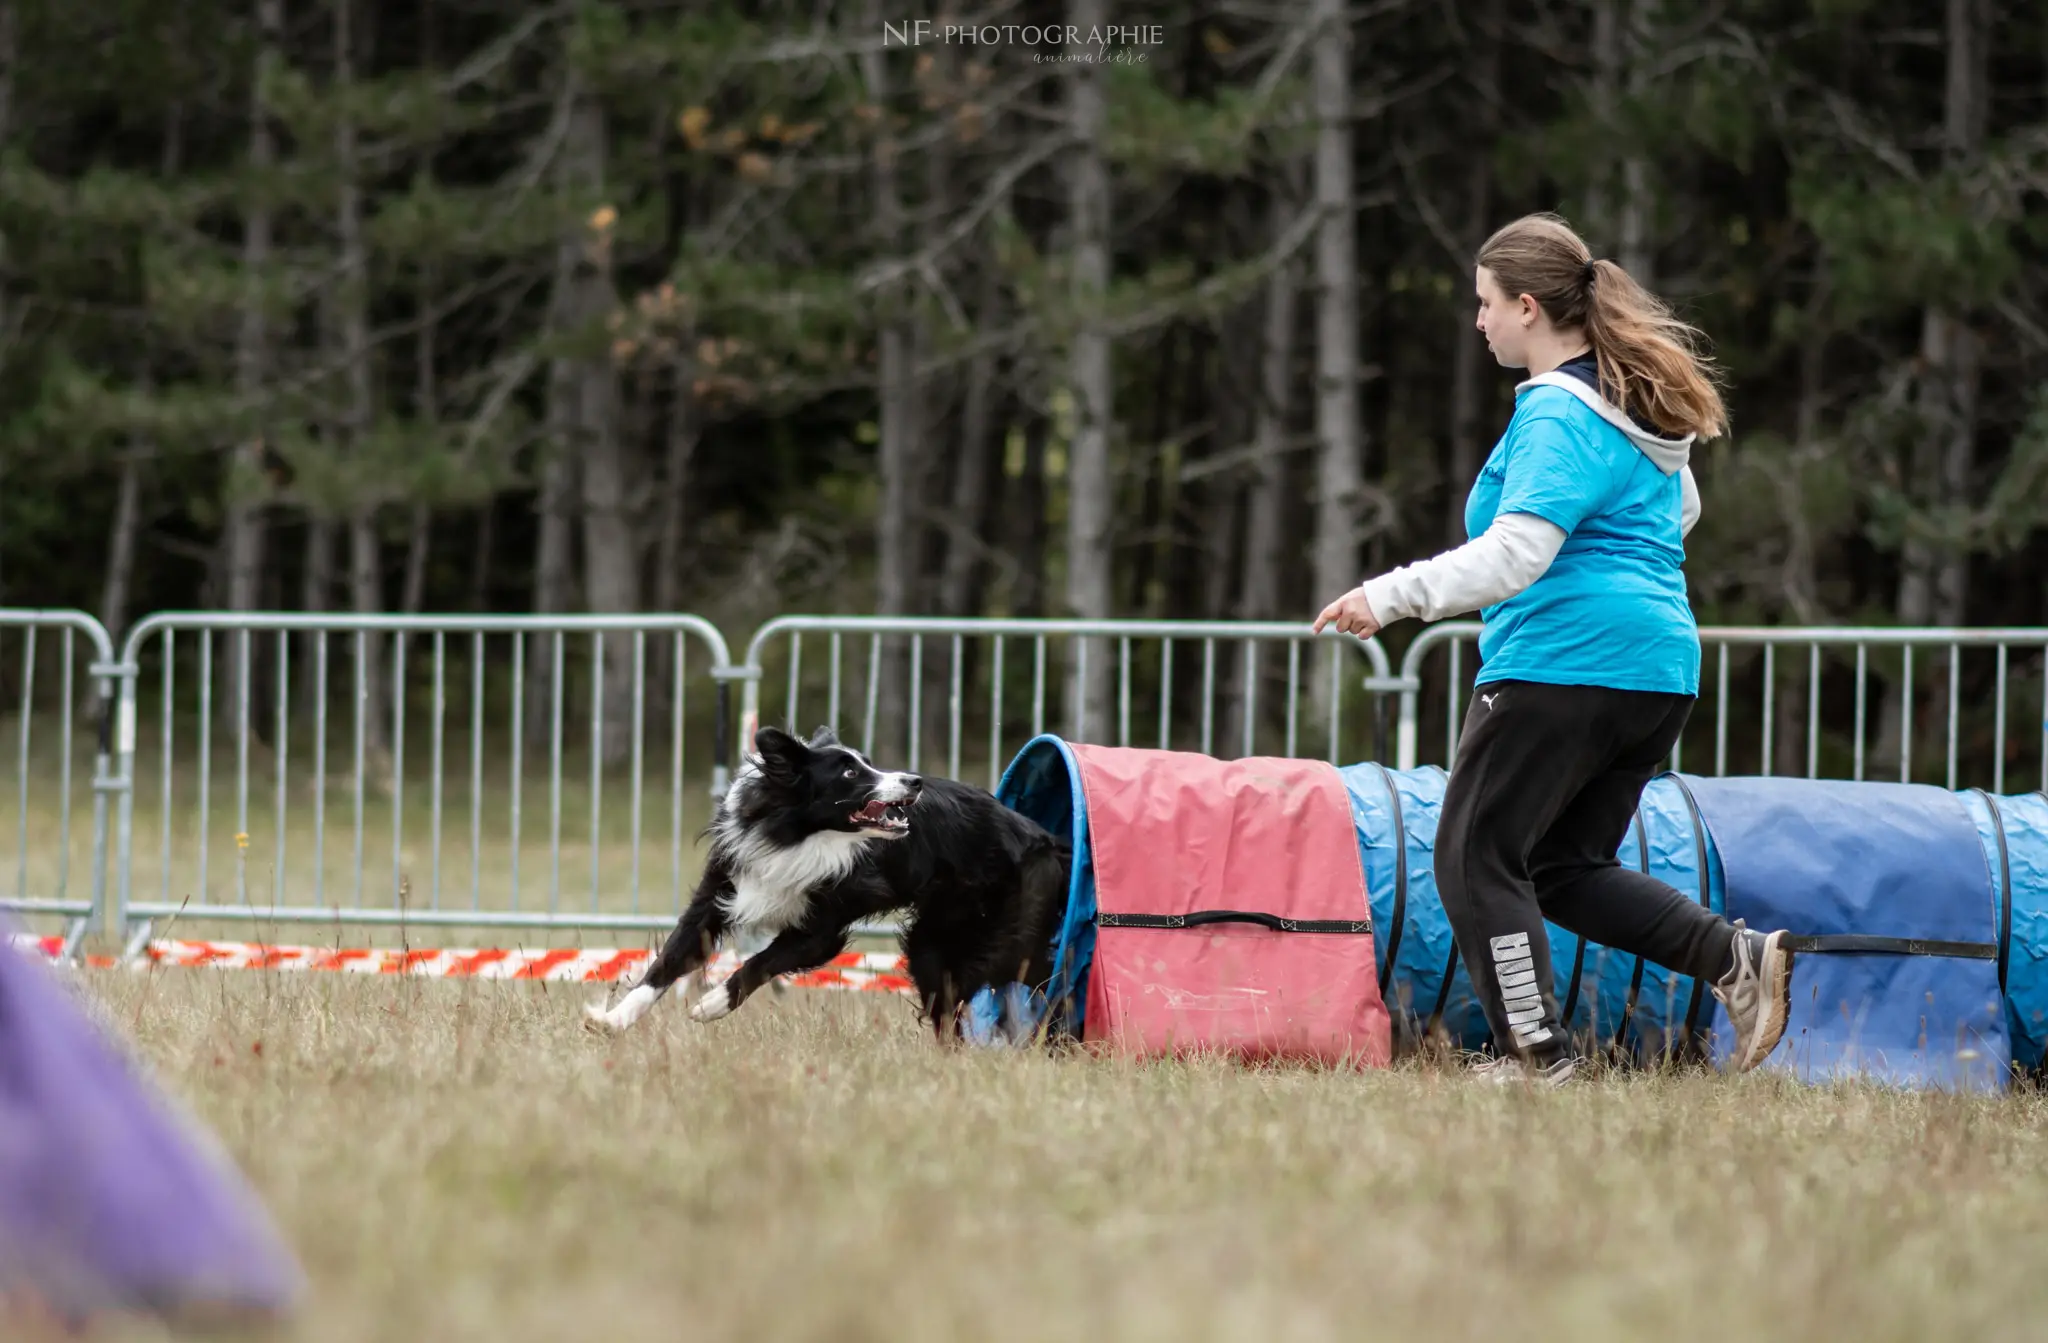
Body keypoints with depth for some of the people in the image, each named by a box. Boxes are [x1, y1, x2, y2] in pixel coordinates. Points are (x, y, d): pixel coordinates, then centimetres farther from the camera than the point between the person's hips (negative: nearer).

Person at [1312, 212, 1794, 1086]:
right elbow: (1680, 507, 32)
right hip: (1661, 670, 10)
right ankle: (1738, 958, -1)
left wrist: (1392, 596, -24)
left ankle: (1533, 1049, -4)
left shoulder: (1559, 414, -14)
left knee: (1477, 857, 0)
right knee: (1566, 867, 16)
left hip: (1564, 658, -10)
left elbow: (1516, 552, -24)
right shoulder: (1637, 403, 16)